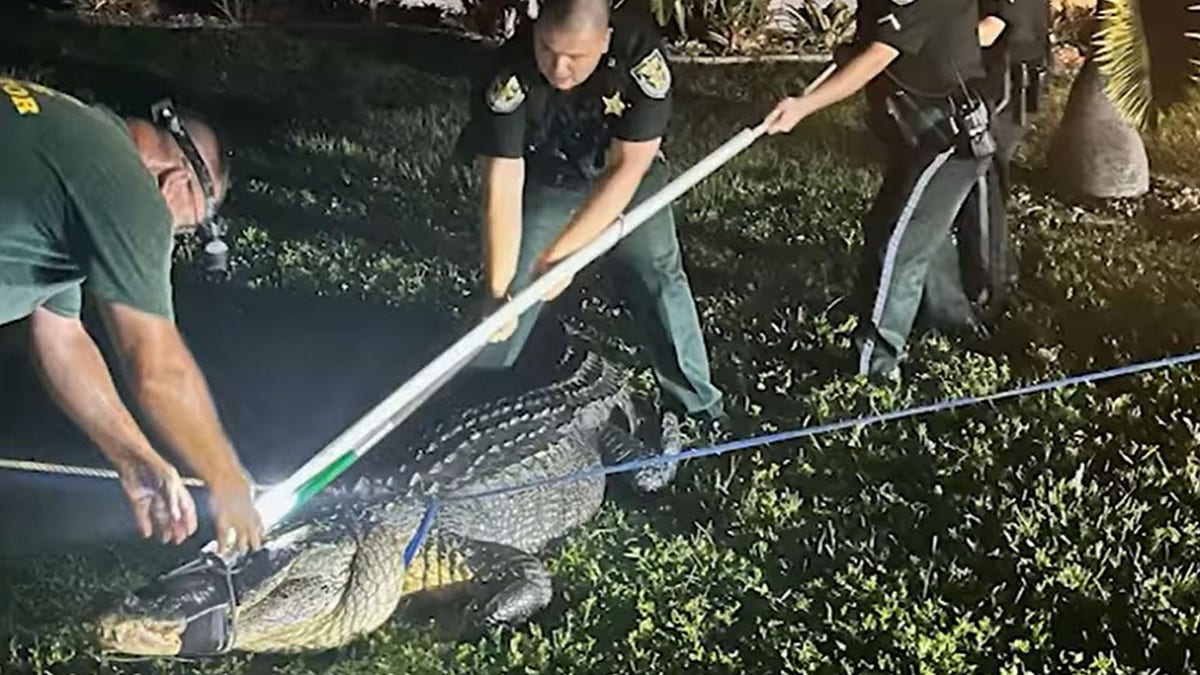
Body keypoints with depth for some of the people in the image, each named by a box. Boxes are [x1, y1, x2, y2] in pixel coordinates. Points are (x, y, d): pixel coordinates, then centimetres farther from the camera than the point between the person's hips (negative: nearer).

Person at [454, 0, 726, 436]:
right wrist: (500, 287, -39)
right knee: (512, 292, -4)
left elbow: (627, 168, -33)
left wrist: (561, 253, -35)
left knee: (658, 280, 1)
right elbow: (503, 188, -34)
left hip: (629, 178, 0)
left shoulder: (641, 53, -37)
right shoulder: (510, 76, -36)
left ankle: (695, 399, 19)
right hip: (544, 183, 0)